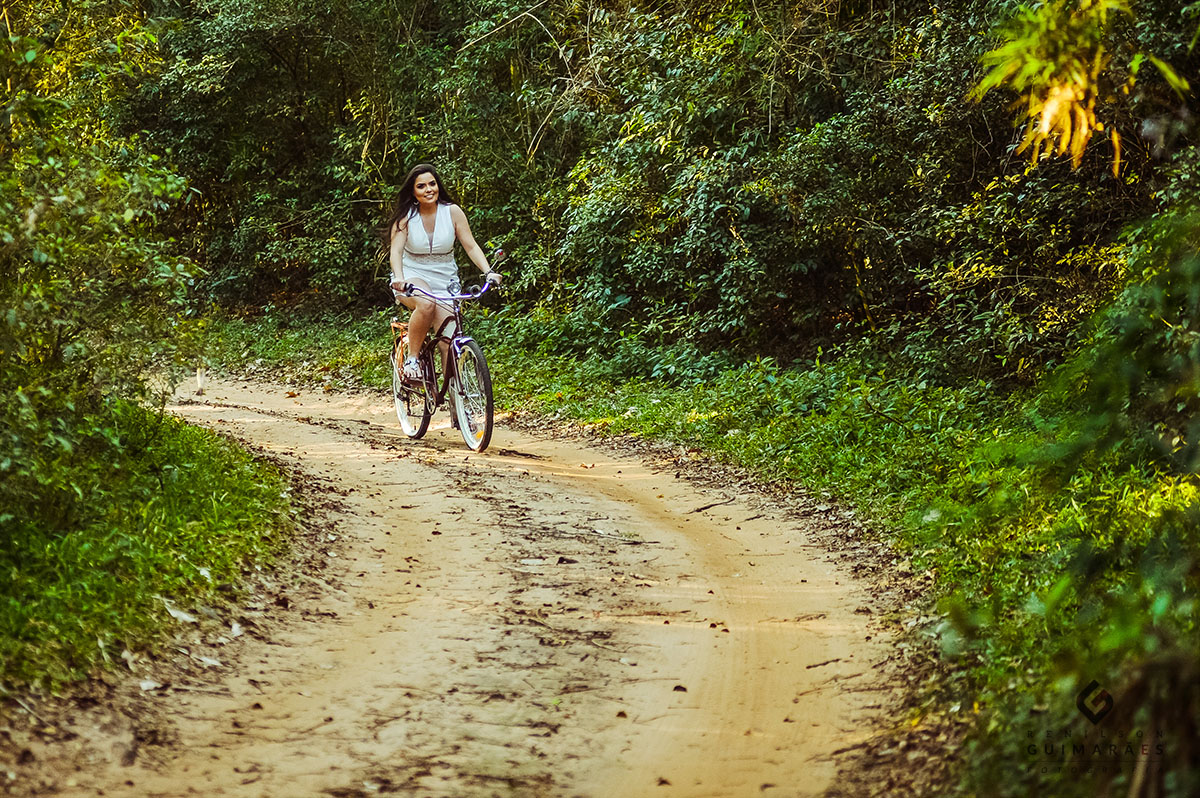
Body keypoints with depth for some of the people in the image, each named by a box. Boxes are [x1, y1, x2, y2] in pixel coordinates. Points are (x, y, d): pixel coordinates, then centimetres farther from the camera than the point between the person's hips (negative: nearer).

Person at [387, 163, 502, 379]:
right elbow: (396, 250, -16)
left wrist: (488, 272, -21)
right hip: (412, 277, -2)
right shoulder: (405, 217, -5)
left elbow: (471, 246, -4)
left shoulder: (452, 212, -2)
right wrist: (399, 278, -36)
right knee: (426, 304, -37)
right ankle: (412, 359, -22)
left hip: (445, 281, 2)